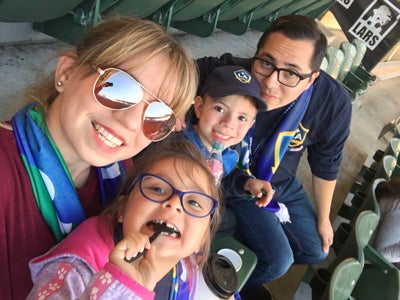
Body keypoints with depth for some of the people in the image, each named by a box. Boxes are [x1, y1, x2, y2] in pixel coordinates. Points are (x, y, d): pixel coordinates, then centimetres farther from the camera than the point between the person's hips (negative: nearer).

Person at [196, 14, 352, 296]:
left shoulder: (334, 104, -27)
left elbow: (326, 166, -9)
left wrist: (323, 219, 7)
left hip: (282, 182, 5)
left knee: (315, 251, 17)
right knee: (277, 261, -10)